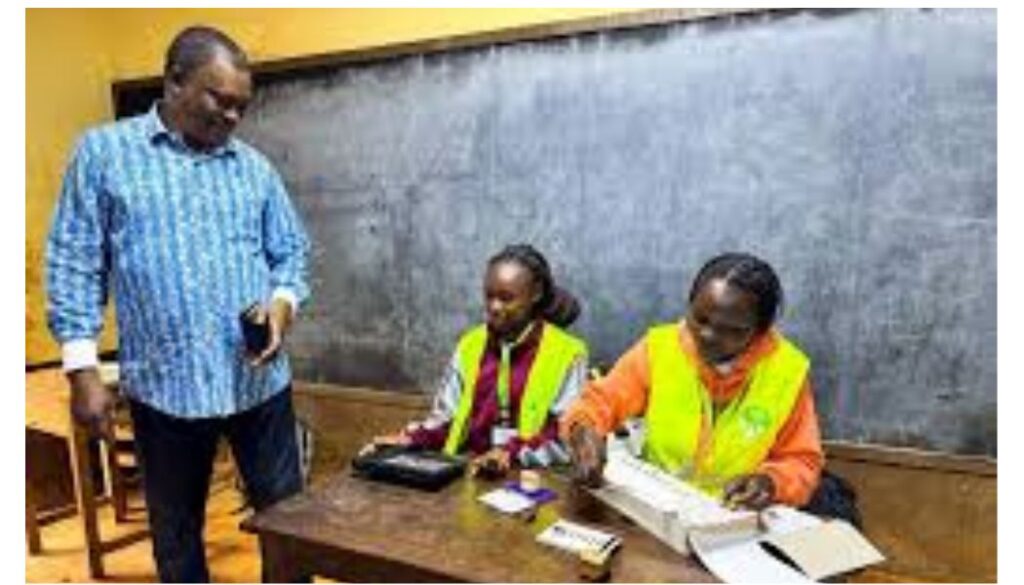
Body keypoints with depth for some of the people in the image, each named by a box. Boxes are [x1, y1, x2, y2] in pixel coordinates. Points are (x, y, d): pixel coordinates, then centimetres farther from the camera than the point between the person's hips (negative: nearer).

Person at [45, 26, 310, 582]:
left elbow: (291, 251, 10)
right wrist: (82, 370, -6)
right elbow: (73, 264, 0)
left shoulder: (255, 167, 9)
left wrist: (282, 302, -12)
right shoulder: (103, 151, 3)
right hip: (165, 384, -1)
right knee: (175, 530, 16)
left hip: (259, 379, 2)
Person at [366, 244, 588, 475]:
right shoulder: (470, 344, 11)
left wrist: (514, 454, -23)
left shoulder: (567, 353, -4)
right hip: (465, 469, 4)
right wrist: (409, 439, -6)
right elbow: (446, 418, 12)